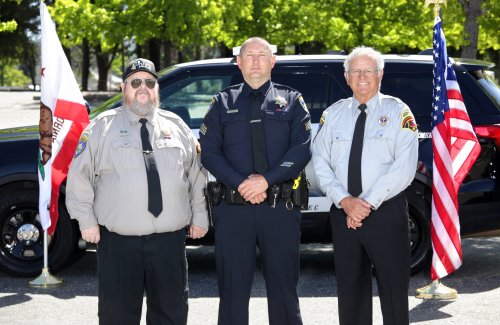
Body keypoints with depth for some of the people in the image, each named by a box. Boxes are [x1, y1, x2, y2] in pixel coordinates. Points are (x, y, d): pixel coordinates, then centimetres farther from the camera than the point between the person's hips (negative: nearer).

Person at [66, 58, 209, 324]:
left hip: (169, 240, 2)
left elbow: (197, 173, 15)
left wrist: (199, 216, 10)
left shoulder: (176, 126, 12)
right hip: (118, 242, -2)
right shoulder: (102, 127, 5)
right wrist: (86, 220, -3)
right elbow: (80, 175, 3)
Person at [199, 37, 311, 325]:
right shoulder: (223, 103, 12)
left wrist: (266, 179, -15)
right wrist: (240, 183, -12)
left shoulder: (292, 101, 10)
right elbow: (209, 151, 3)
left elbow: (302, 149, -3)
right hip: (233, 209, 1)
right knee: (233, 290, 5)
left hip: (280, 207, -1)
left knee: (284, 289, 4)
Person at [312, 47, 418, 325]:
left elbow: (404, 166, -11)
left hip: (386, 211, -3)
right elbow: (320, 163, 3)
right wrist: (345, 200, -11)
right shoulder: (333, 114, 9)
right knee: (350, 288, 10)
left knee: (393, 288, 2)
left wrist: (368, 202, -16)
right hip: (343, 212, 3)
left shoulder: (397, 111, -1)